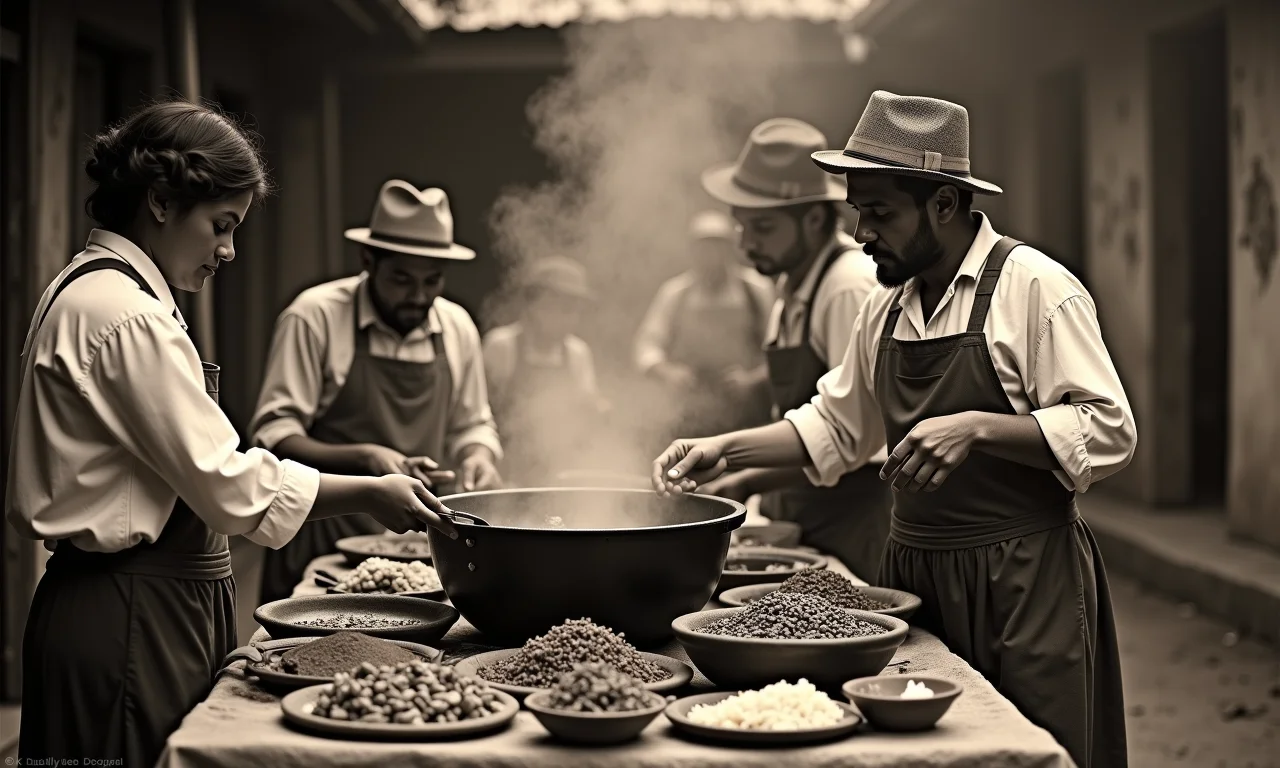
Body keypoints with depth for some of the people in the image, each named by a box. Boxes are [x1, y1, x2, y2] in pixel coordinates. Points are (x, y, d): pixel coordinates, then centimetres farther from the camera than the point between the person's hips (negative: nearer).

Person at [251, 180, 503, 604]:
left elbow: (472, 426, 20)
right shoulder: (313, 317, -8)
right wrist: (364, 458, -22)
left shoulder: (457, 327, 7)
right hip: (323, 543, -4)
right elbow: (273, 434, -9)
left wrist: (478, 455, -3)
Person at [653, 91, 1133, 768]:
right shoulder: (888, 306, 11)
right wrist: (726, 451, 10)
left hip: (1023, 579, -6)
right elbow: (838, 423, 21)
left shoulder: (1034, 287, -11)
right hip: (914, 572, 6)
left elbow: (1108, 431, -15)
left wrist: (977, 428, -25)